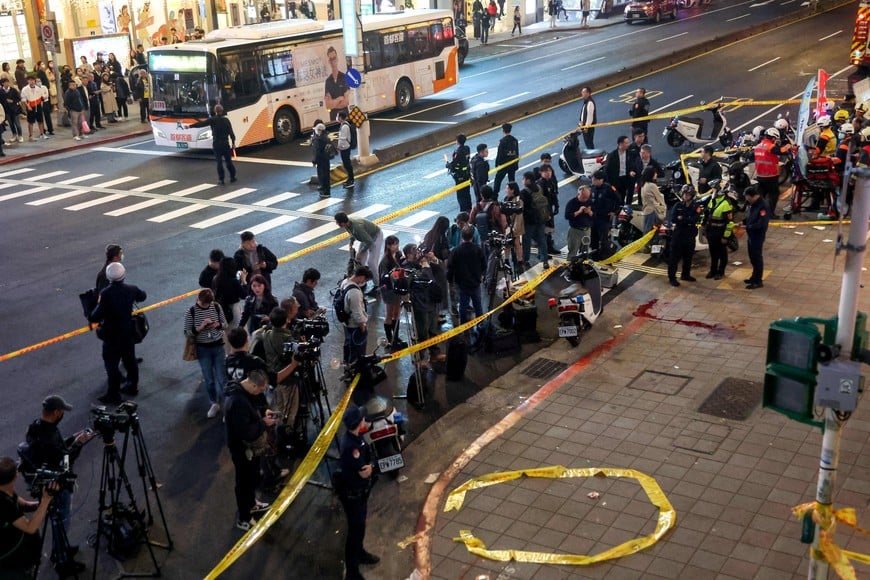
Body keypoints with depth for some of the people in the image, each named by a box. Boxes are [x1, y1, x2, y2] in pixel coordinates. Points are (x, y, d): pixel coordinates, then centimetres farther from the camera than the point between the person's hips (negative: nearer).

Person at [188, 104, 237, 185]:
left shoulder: (212, 120, -6)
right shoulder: (226, 120, 0)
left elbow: (201, 123, -5)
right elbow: (231, 132, -2)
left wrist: (190, 126, 3)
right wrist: (233, 143, 4)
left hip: (216, 144, -1)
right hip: (225, 143, 1)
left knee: (219, 162, 2)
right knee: (228, 161, 10)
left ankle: (221, 179, 1)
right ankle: (232, 177, 15)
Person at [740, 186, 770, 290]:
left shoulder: (763, 206, -23)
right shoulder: (751, 204, 4)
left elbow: (761, 224, -26)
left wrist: (747, 227, -21)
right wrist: (743, 222, 1)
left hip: (758, 236, -9)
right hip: (751, 235, 9)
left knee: (757, 258, 0)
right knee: (752, 257, 19)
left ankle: (758, 281, 8)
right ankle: (755, 277, 34)